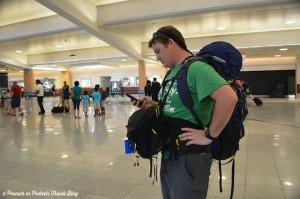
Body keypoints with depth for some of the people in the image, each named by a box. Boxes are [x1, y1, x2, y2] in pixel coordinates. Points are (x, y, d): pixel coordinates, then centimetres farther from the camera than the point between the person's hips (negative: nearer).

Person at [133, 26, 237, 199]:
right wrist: (153, 106, 5)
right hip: (168, 153, 9)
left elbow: (229, 97, -30)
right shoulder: (172, 72, 12)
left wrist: (209, 135, -23)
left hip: (189, 156, -9)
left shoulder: (196, 67, -19)